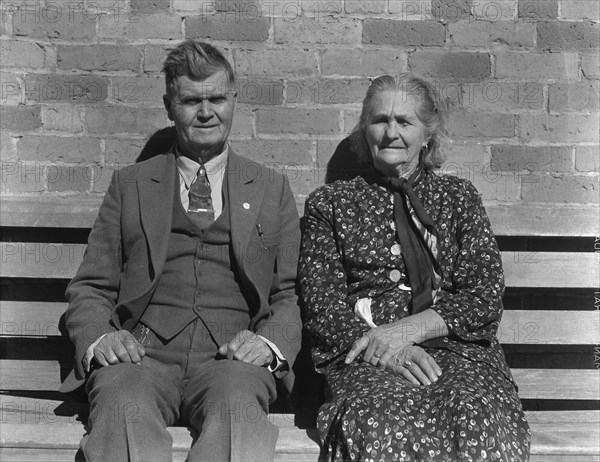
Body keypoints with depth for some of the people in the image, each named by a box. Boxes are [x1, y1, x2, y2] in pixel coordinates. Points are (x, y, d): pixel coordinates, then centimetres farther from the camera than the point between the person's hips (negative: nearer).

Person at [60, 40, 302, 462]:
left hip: (231, 359, 0)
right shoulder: (130, 184, 20)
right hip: (142, 353, 1)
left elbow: (292, 293, 14)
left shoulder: (272, 189, 20)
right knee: (123, 404, -34)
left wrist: (269, 341, -8)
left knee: (238, 404, -35)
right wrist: (99, 337, -6)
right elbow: (91, 287, 16)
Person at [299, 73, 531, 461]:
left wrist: (405, 330, -10)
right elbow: (322, 306, 5)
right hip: (365, 355, -1)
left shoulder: (460, 197, 18)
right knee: (382, 423, -36)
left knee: (479, 419, -33)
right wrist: (383, 349, -14)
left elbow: (486, 296, 6)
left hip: (456, 347, 2)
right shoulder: (329, 204, 15)